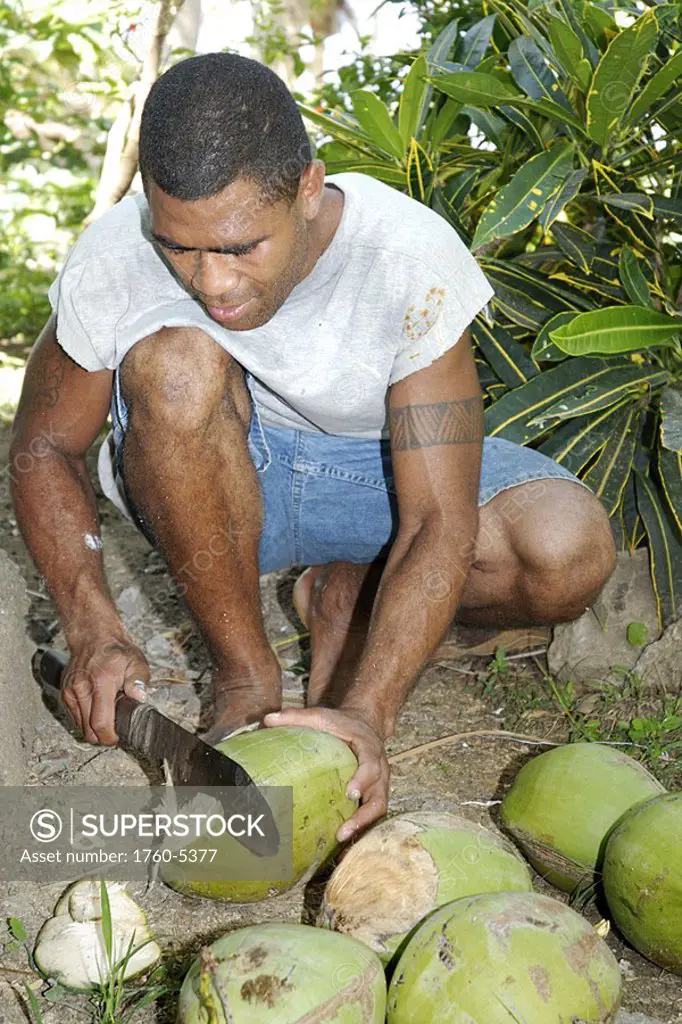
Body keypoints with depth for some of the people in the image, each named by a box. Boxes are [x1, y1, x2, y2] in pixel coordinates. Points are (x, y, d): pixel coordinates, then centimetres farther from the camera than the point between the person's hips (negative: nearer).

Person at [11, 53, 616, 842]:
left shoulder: (412, 255, -29)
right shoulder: (112, 262, -24)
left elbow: (439, 522, -30)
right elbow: (45, 446, -10)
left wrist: (367, 713, -42)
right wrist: (93, 630, -25)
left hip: (377, 468, 0)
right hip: (211, 490, 1)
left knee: (572, 553, -28)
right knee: (173, 361, -35)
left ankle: (348, 596, 3)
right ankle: (246, 676, -15)